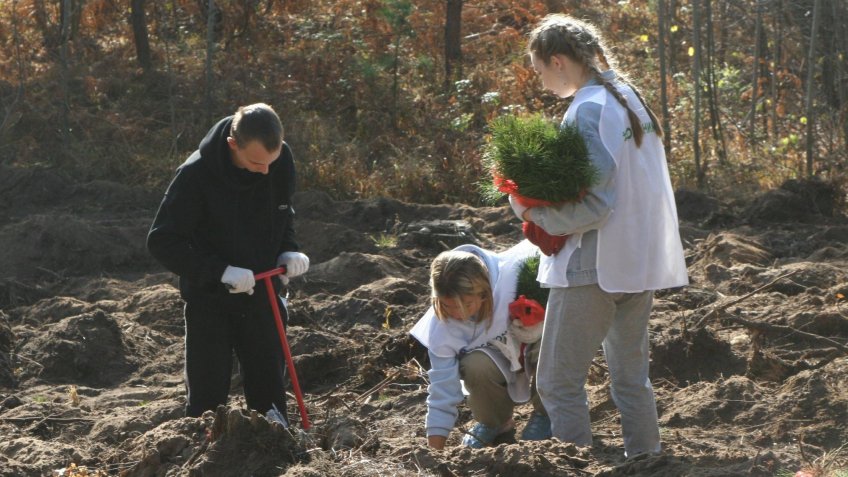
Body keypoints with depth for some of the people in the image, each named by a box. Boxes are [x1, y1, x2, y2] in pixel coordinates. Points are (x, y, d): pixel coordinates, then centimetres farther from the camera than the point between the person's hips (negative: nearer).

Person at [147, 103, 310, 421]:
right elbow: (161, 242, -18)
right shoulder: (197, 174, -23)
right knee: (207, 397, 1)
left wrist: (288, 251, -8)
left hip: (260, 298, 4)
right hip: (209, 302, -4)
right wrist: (219, 272, -27)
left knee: (269, 393, 9)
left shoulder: (281, 163, -9)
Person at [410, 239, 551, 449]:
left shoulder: (514, 278, -36)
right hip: (500, 357, 1)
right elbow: (443, 384, -21)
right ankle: (494, 422, 1)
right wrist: (434, 452, -22)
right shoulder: (440, 324, -26)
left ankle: (545, 413, -3)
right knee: (475, 366, -33)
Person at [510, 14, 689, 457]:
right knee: (632, 378, 16)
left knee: (559, 384, -3)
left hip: (594, 266, -9)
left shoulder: (587, 110, -15)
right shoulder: (631, 99, 12)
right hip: (642, 262, 9)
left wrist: (534, 215, -10)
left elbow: (593, 204, -21)